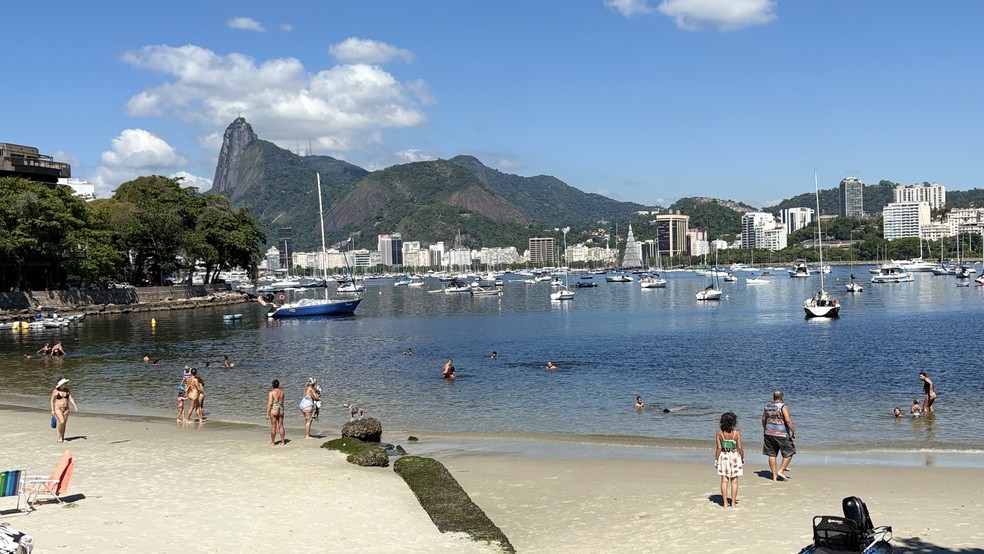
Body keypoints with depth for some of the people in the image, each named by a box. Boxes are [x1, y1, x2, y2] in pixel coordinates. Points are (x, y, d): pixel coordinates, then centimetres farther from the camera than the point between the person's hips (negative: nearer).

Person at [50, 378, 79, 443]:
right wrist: (52, 410, -10)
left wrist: (75, 406, -9)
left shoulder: (67, 390, 4)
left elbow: (71, 399, 2)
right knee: (61, 422, -19)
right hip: (58, 408, -5)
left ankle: (62, 438, 16)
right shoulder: (55, 391, -9)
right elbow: (52, 401, -6)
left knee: (64, 424, 5)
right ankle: (60, 437, 0)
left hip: (66, 409, 5)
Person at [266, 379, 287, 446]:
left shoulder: (271, 392, -9)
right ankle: (283, 442, 9)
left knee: (273, 426, 4)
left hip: (274, 410, -5)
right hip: (281, 410, 5)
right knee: (281, 426, 9)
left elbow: (270, 403, -14)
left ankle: (273, 442, 12)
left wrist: (267, 414, -11)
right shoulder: (282, 391, 6)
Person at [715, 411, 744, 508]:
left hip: (723, 456, 1)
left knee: (724, 481, 6)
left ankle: (725, 503, 9)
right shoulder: (737, 433, -11)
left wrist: (716, 459, 4)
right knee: (734, 481, 7)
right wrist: (742, 458, 6)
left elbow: (718, 448, -6)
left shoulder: (719, 433, -8)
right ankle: (733, 503, 10)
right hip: (735, 456, -1)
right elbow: (740, 447, -7)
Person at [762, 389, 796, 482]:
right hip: (781, 434, -6)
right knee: (789, 453, 9)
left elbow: (763, 419, 16)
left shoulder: (768, 406, 5)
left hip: (769, 433, 6)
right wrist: (794, 432, -13)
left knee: (771, 454, 10)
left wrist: (765, 429, 31)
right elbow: (788, 420, -21)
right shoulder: (783, 407, -13)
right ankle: (781, 471, 2)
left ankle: (774, 475, 12)